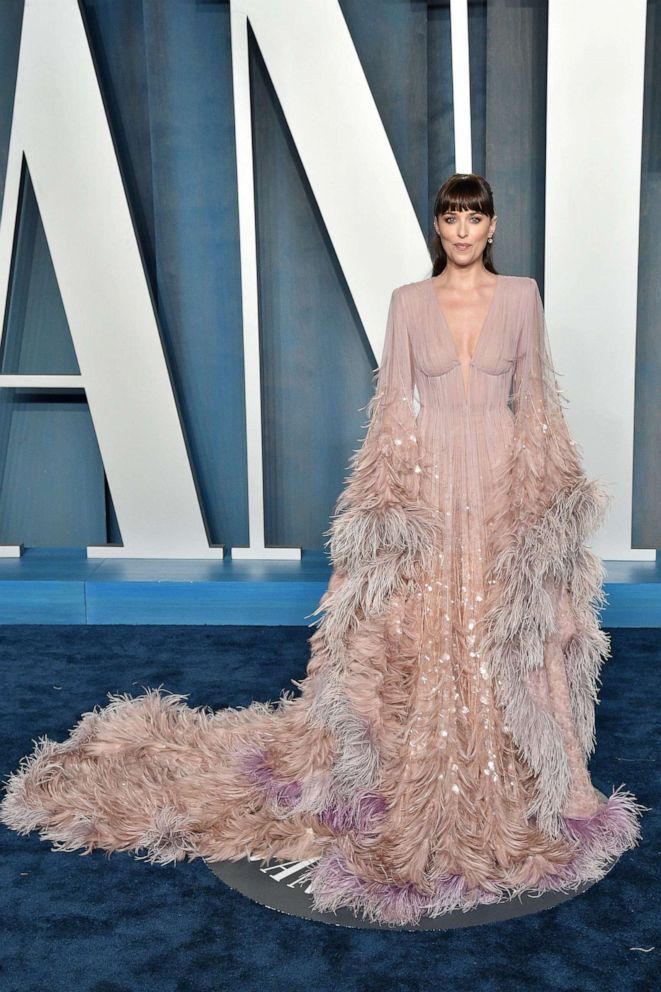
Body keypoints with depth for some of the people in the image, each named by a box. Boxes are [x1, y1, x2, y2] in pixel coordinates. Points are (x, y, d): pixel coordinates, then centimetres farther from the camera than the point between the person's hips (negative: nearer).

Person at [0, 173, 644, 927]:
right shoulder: (408, 301, 4)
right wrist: (389, 497, -5)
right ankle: (419, 796, 19)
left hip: (505, 482, 1)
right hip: (431, 482, -1)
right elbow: (394, 403, 3)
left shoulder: (522, 296, 6)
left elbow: (535, 400, 7)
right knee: (423, 639, 2)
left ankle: (514, 787, 24)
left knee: (506, 640, 5)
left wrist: (546, 491, 1)